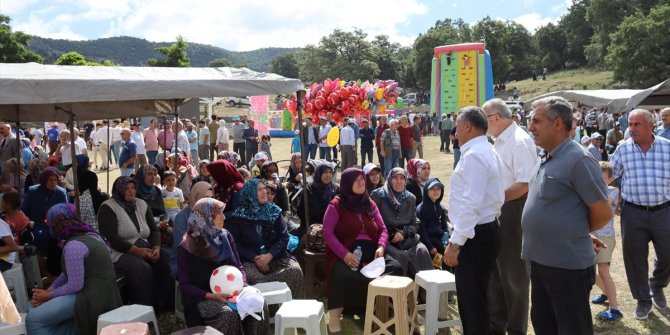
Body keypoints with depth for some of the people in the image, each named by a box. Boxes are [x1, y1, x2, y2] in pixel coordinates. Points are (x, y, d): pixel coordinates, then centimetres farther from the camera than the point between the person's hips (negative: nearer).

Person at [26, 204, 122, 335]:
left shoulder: (73, 246, -18)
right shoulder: (88, 234, 11)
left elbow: (74, 285, -19)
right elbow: (69, 272, 16)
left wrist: (49, 296, -4)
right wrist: (49, 290, 6)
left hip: (93, 296, -10)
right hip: (98, 290, 10)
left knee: (34, 319, -14)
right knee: (34, 306, 13)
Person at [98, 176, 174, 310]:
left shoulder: (141, 204, 13)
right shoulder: (108, 208, -5)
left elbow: (154, 230, 12)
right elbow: (110, 238, -15)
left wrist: (156, 248, -10)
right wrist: (135, 250, -23)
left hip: (144, 249, 6)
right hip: (120, 253, -6)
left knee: (168, 260, -19)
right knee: (143, 268, -34)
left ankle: (165, 304, -13)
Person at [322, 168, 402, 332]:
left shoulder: (370, 204, 19)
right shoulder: (336, 205, 4)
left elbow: (382, 229, 17)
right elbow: (327, 232, -6)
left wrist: (381, 246, -6)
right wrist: (344, 254, -20)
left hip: (371, 250, 5)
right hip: (347, 252, -5)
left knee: (396, 267, -22)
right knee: (344, 275, -37)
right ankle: (335, 314, -20)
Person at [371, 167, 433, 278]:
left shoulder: (410, 198, 15)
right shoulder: (378, 195, 3)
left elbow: (415, 223, 12)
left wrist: (403, 233, -8)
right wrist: (389, 235, -10)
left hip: (407, 238, 4)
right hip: (386, 239, -3)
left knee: (422, 251, -25)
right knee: (399, 256, -32)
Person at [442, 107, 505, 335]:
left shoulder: (473, 155, -19)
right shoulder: (488, 152, 15)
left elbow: (470, 205, -26)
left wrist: (455, 242, -23)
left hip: (475, 235, -11)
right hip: (486, 230, 11)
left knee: (472, 300, 0)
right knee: (475, 297, 20)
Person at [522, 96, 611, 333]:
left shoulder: (578, 160, -18)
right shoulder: (546, 159, 9)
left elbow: (603, 213, -15)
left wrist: (577, 233, -1)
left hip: (568, 266, -9)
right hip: (540, 261, 9)